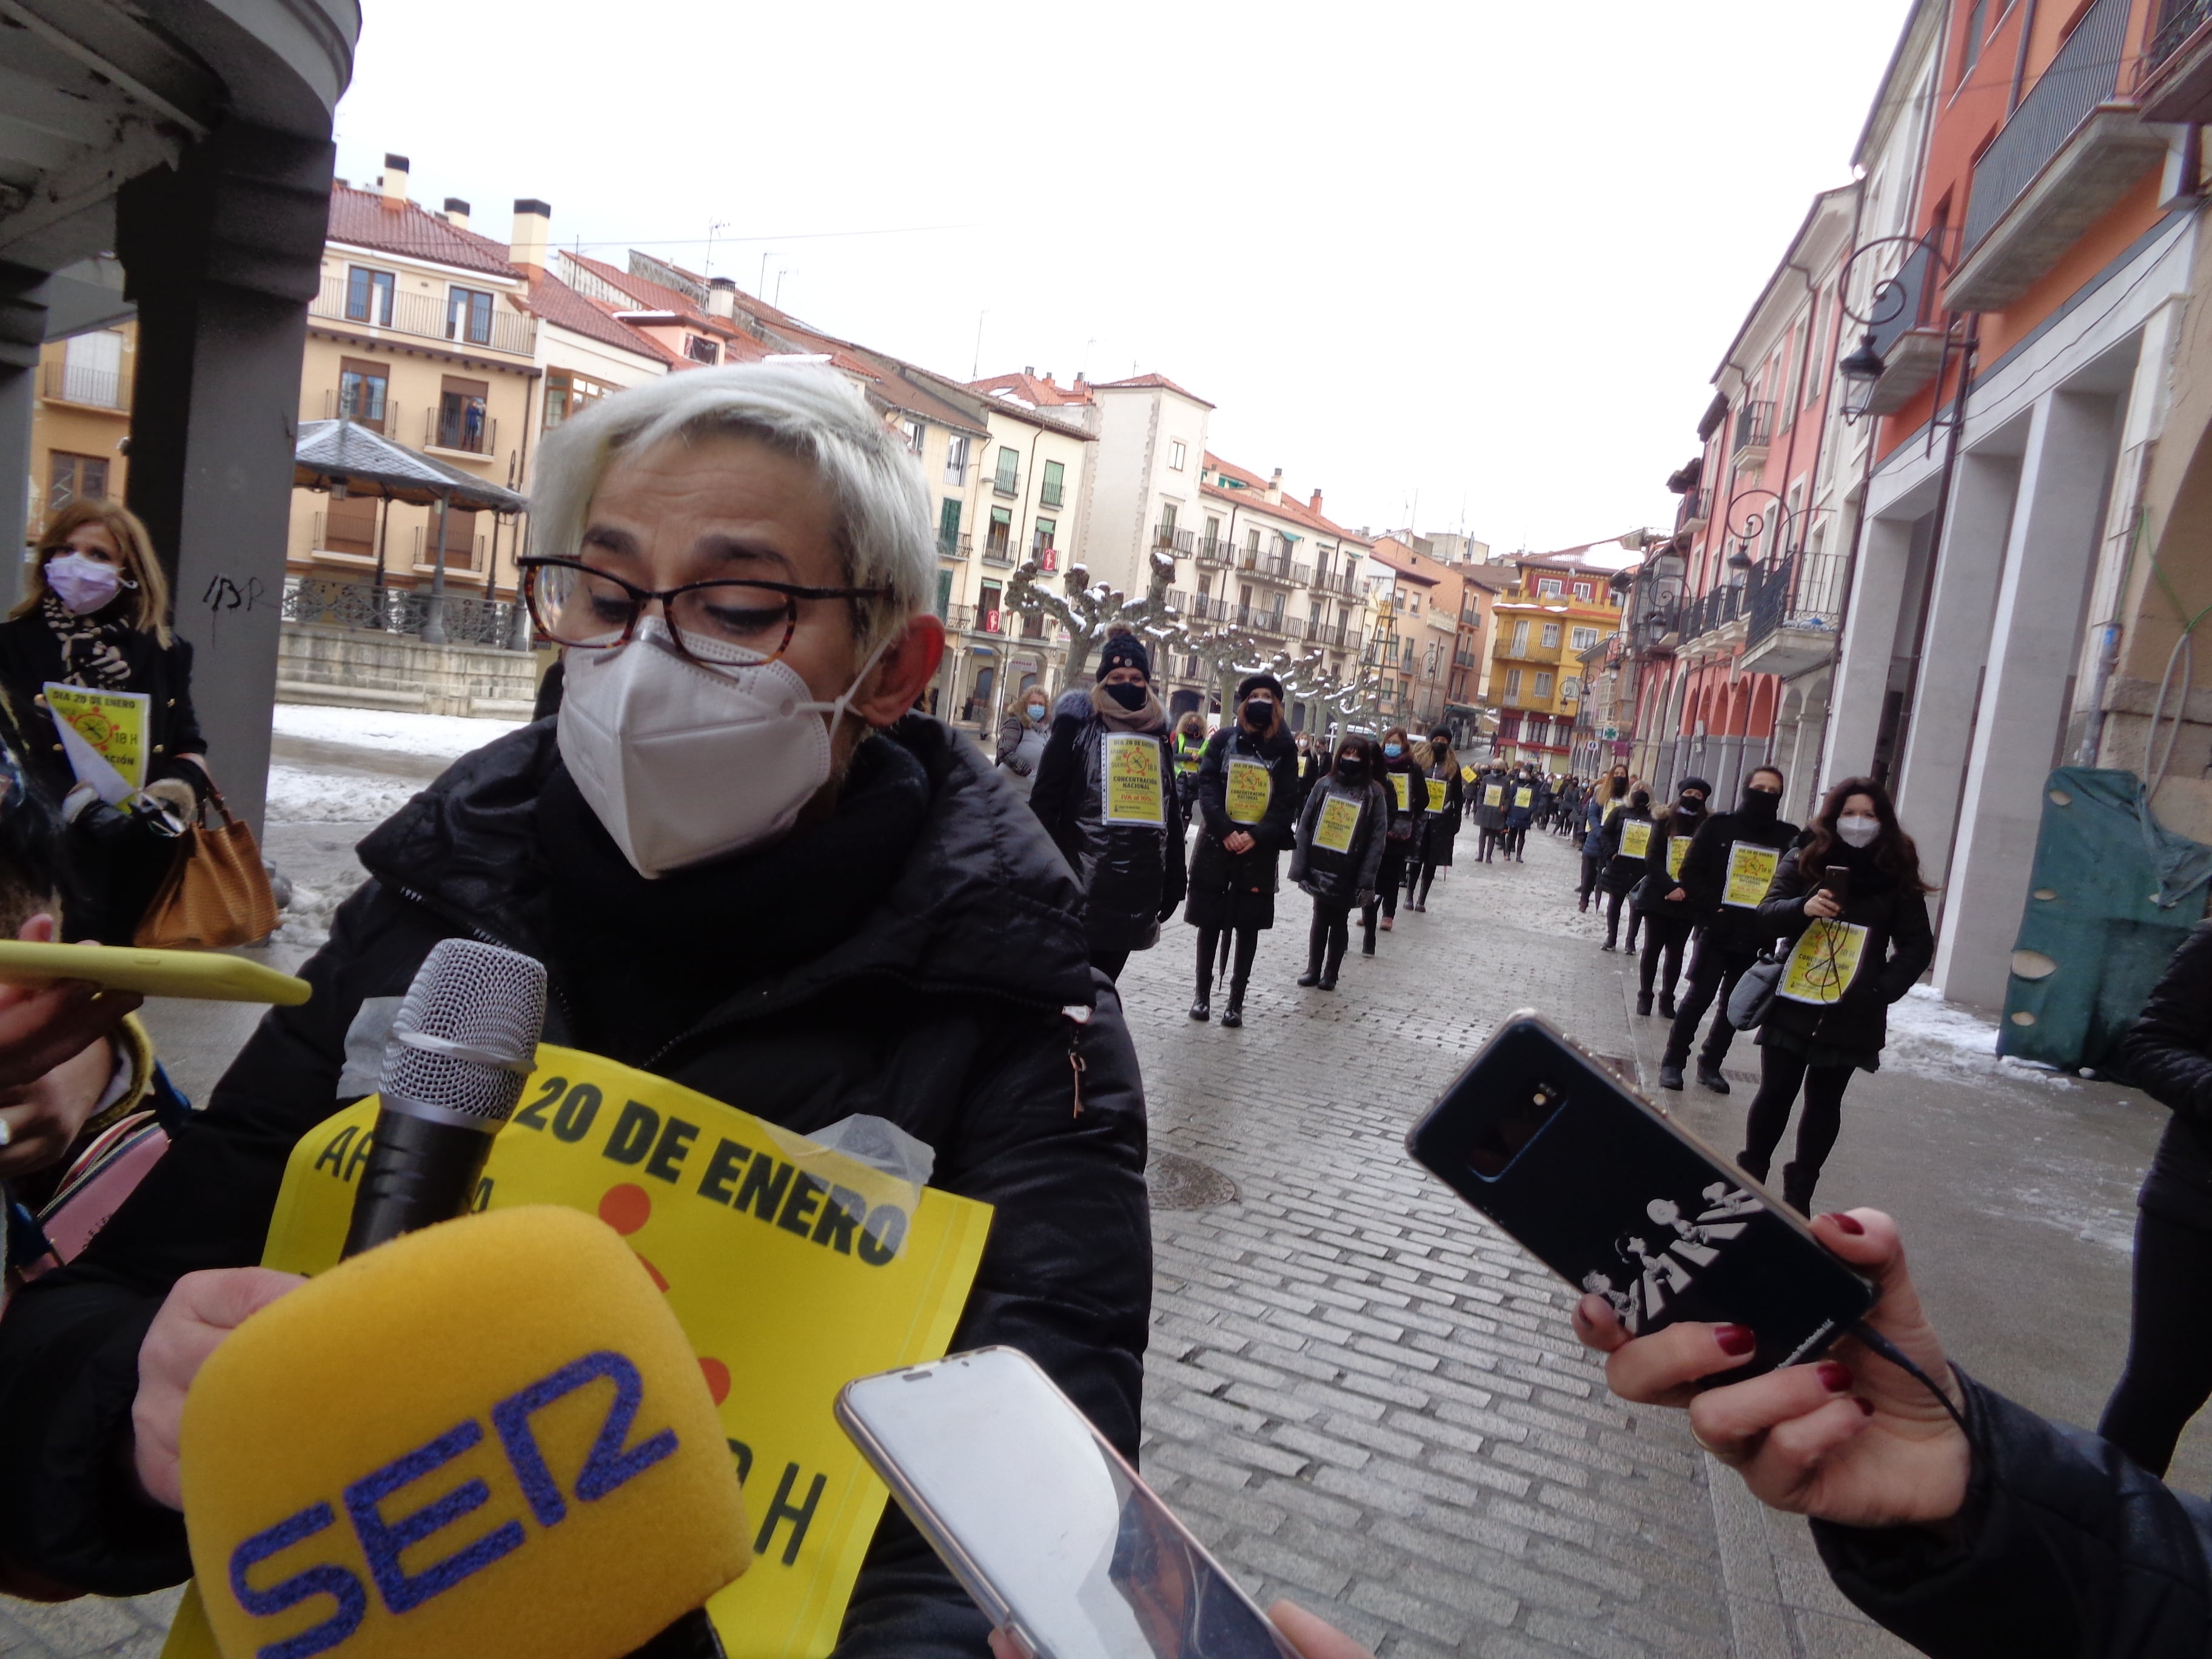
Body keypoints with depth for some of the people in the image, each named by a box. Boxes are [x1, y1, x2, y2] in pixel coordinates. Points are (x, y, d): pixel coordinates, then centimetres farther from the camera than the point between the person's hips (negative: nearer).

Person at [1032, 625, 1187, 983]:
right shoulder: (1078, 723, -1)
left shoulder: (1159, 733, 13)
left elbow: (1171, 812, 16)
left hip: (1138, 883, 4)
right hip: (1083, 877, -4)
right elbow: (1045, 800, -4)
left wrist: (1174, 879, 13)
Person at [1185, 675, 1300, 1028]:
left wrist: (1256, 836, -17)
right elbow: (1207, 787, -5)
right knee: (1210, 921, 6)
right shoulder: (1223, 739, 3)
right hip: (1217, 842, 0)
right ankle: (1203, 993, 18)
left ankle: (1236, 999, 13)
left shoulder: (1284, 749, 3)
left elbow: (1287, 803, -3)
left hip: (1260, 849, 0)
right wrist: (1226, 831, -18)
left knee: (1249, 926, 4)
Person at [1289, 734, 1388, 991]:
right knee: (1320, 919, 11)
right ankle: (1313, 970, 22)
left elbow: (1377, 838, -7)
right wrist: (1300, 867, -6)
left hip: (1348, 874, -2)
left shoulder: (1374, 793, -4)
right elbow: (1305, 826, 1)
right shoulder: (1324, 785, 1)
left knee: (1339, 922, 10)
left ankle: (1330, 974, 20)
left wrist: (1366, 880, -14)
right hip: (1320, 868, 2)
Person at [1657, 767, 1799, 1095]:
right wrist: (1711, 910, -14)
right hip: (1717, 930, -2)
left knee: (1734, 1006, 10)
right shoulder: (1719, 825, -1)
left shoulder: (1789, 837, 3)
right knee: (1698, 997, -2)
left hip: (1755, 937, 2)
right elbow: (1691, 872, -2)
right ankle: (1673, 1062, 9)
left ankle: (1711, 1064, 22)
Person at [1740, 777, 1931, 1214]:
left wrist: (1884, 989, -11)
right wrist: (1802, 907, -27)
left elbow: (1917, 945, 3)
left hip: (1850, 1012, 0)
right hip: (1793, 1002, 0)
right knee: (1775, 1093, 3)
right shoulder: (1804, 860, 1)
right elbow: (1768, 915, -5)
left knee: (1824, 1101, 9)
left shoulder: (1897, 876, 1)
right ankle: (1750, 1177, 16)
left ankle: (1800, 1191, 19)